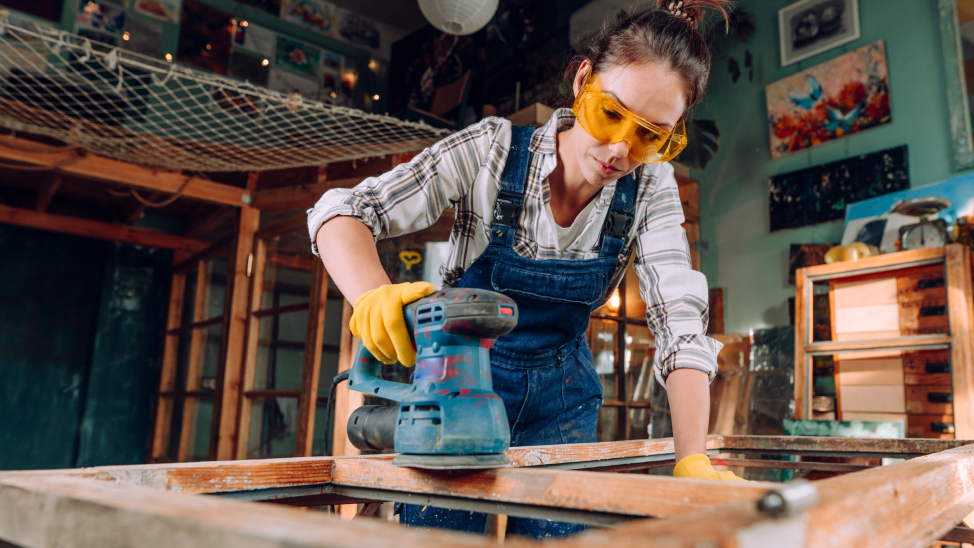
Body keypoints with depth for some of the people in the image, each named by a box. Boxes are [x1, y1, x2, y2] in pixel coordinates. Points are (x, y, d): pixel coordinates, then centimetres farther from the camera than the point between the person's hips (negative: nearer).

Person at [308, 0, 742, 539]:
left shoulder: (650, 189, -13)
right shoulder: (493, 150, -21)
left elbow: (680, 323, -18)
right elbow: (340, 211, -22)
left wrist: (693, 459, -30)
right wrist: (372, 297, -43)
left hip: (560, 398, 3)